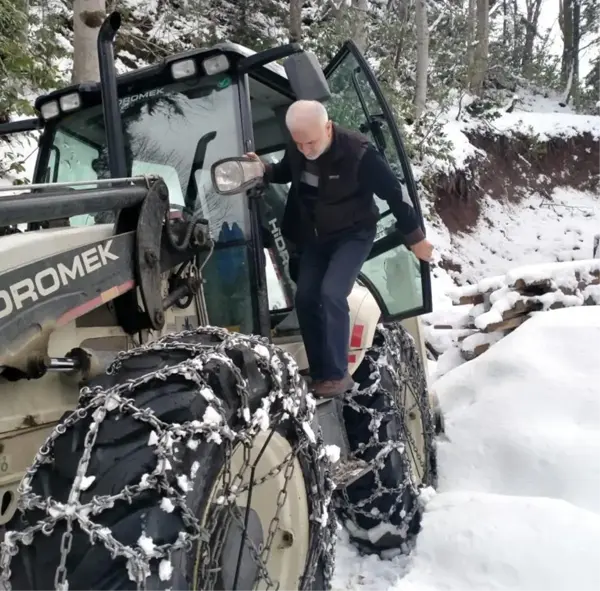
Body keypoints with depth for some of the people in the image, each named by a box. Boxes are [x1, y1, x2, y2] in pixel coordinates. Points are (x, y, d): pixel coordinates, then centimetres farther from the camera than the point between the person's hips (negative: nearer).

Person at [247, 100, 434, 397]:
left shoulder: (358, 152, -28)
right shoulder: (297, 149, -11)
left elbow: (393, 193, -18)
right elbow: (286, 173, 14)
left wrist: (415, 238, -11)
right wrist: (265, 170, -9)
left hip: (353, 234, -6)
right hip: (315, 236, 6)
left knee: (332, 294, -23)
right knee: (305, 298, 2)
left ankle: (337, 375, -12)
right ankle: (320, 375, 13)